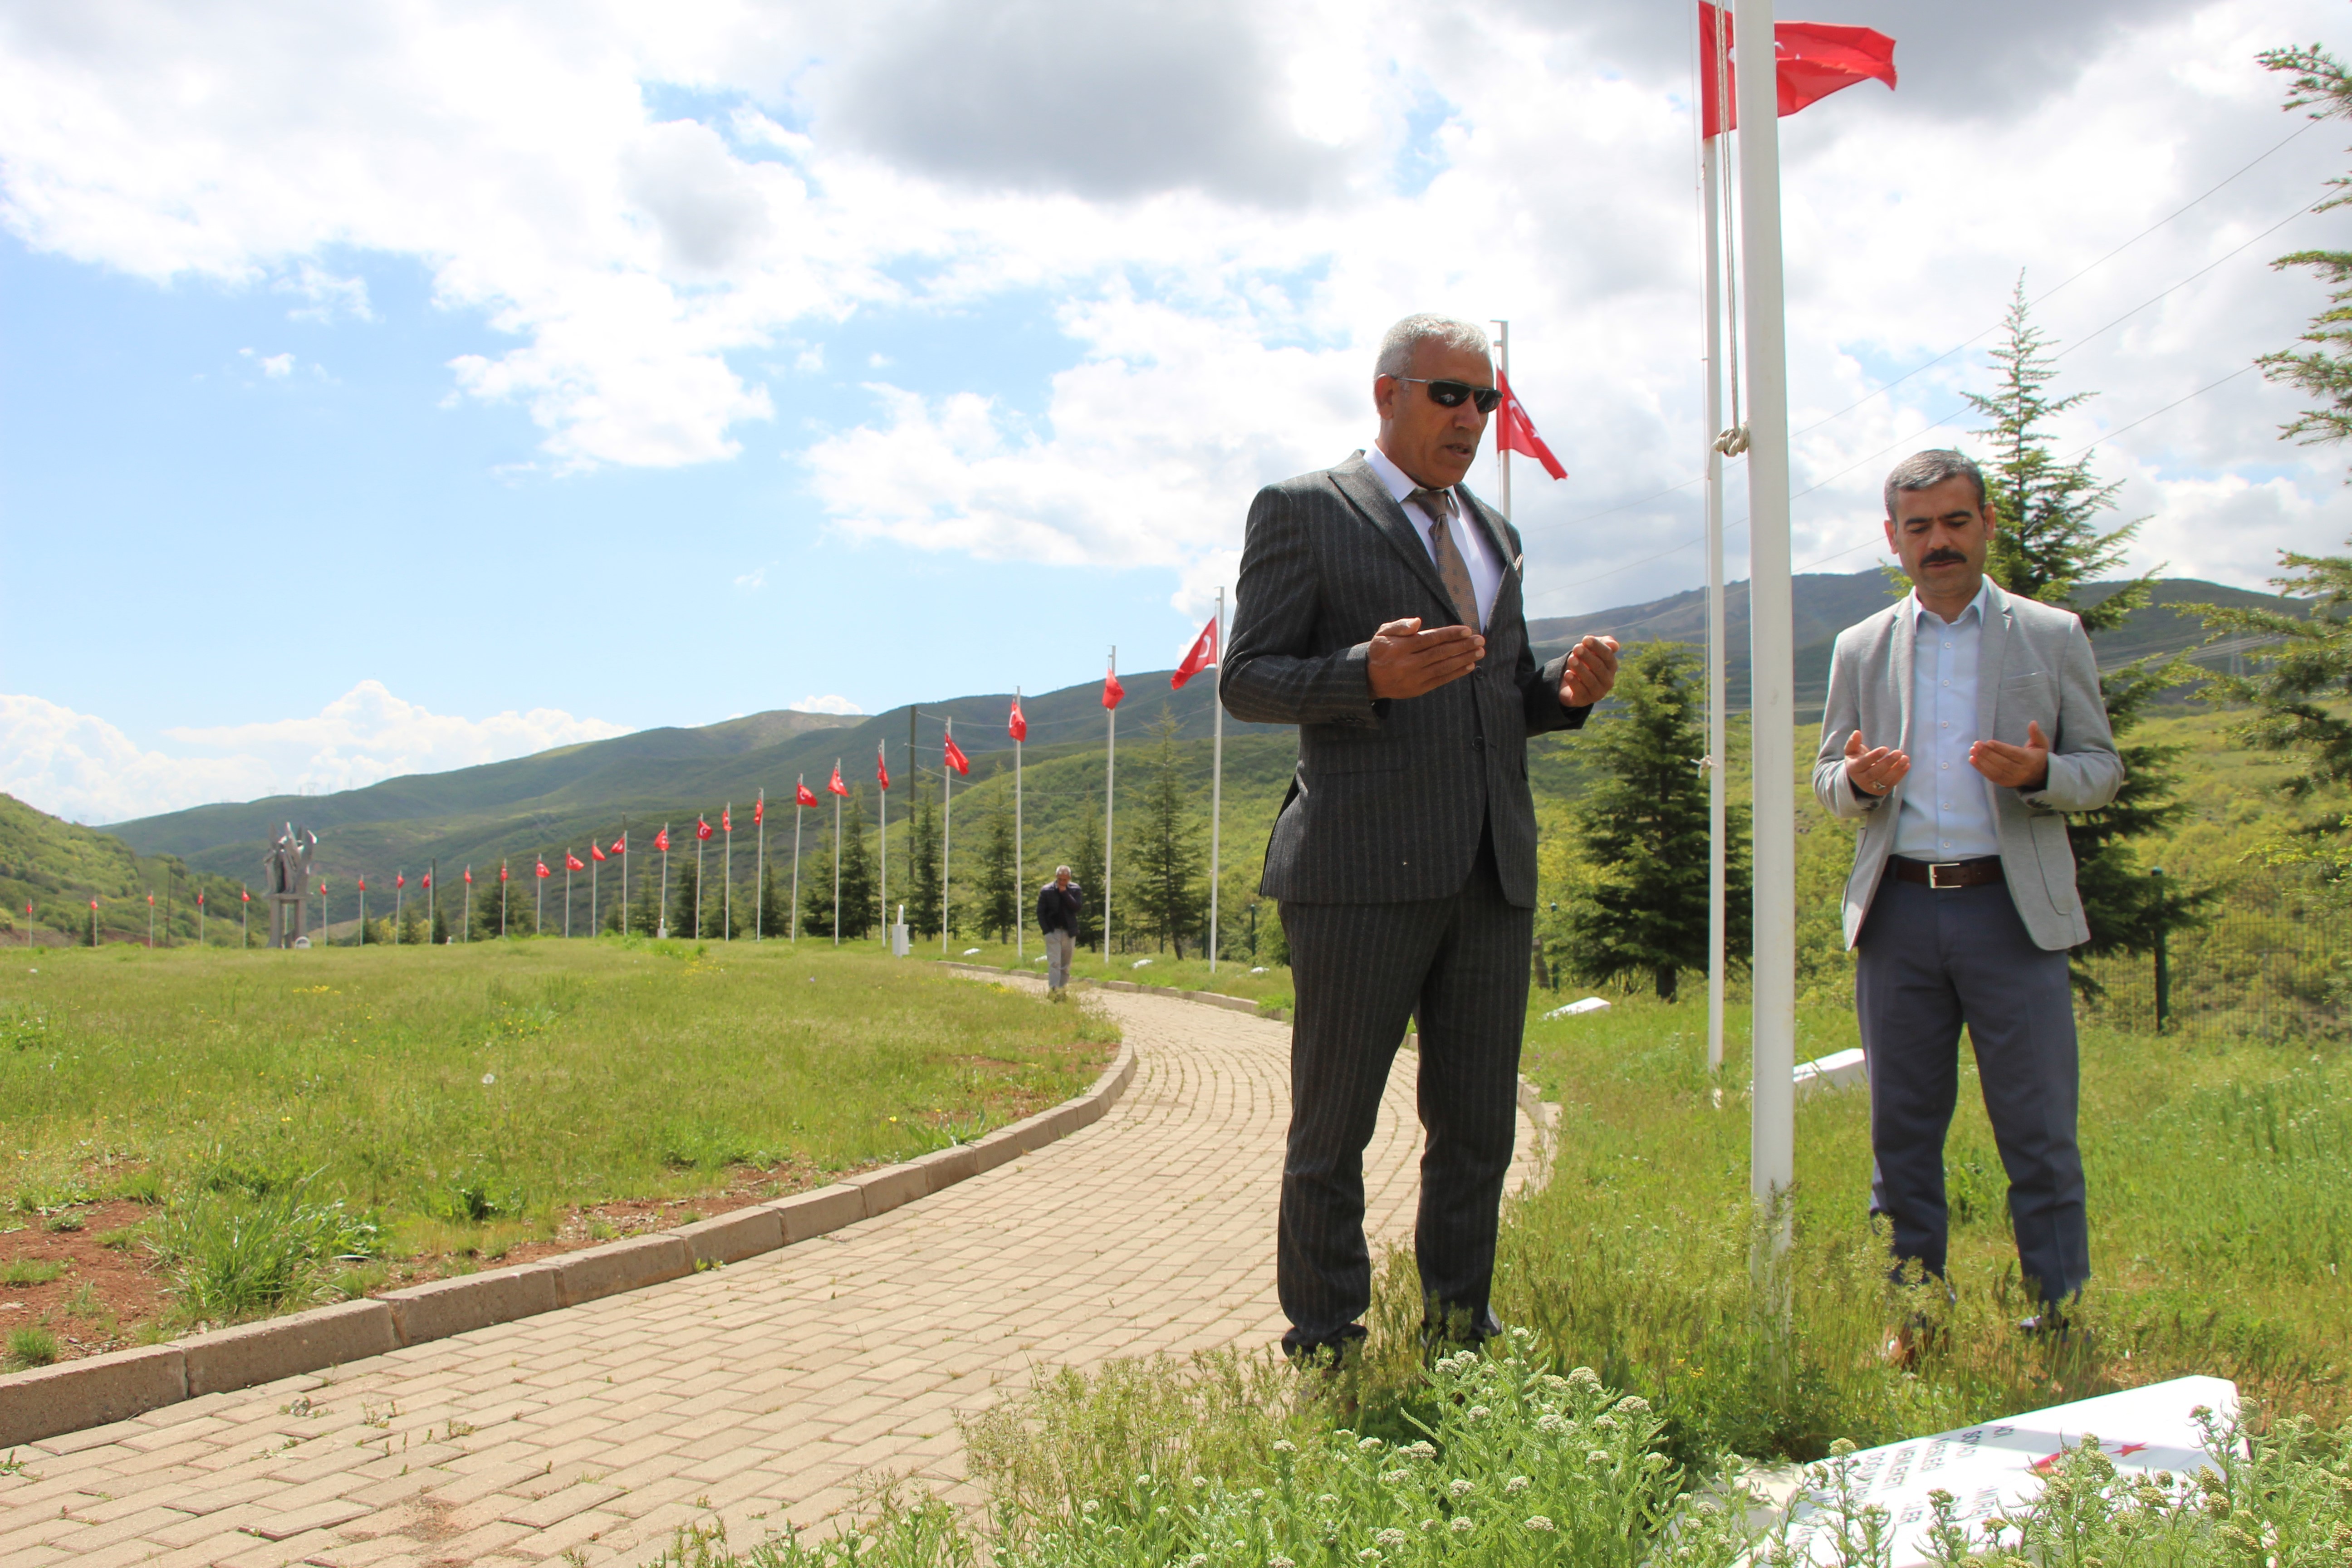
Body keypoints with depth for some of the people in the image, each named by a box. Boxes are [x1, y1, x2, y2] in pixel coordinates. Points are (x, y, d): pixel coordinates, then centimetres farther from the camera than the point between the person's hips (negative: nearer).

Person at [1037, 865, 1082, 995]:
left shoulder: (1075, 890, 1)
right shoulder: (1046, 891, -4)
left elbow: (1078, 907, -12)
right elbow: (1040, 912, -1)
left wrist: (1065, 893, -16)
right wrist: (1046, 930, -8)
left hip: (1069, 932, 2)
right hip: (1053, 931, -2)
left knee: (1066, 964, 9)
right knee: (1054, 963, -10)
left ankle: (1063, 987, 17)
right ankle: (1054, 990, -15)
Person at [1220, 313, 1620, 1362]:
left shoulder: (1492, 535, 21)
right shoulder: (1303, 512, 2)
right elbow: (1245, 681, -4)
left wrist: (1567, 690, 3)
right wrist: (1368, 676, -22)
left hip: (1492, 874, 6)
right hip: (1362, 872, -6)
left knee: (1476, 1134, 11)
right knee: (1332, 1133, 3)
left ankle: (1458, 1346, 24)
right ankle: (1323, 1358, 15)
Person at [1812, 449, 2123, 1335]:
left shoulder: (2053, 637, 8)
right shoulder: (1861, 650, 13)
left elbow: (2102, 769, 7)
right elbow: (1827, 781, 14)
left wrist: (2039, 773, -16)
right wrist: (1858, 780, -11)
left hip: (2014, 910, -2)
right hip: (1898, 913, 2)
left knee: (2038, 1130, -1)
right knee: (1903, 1128, 7)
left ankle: (2062, 1321, 10)